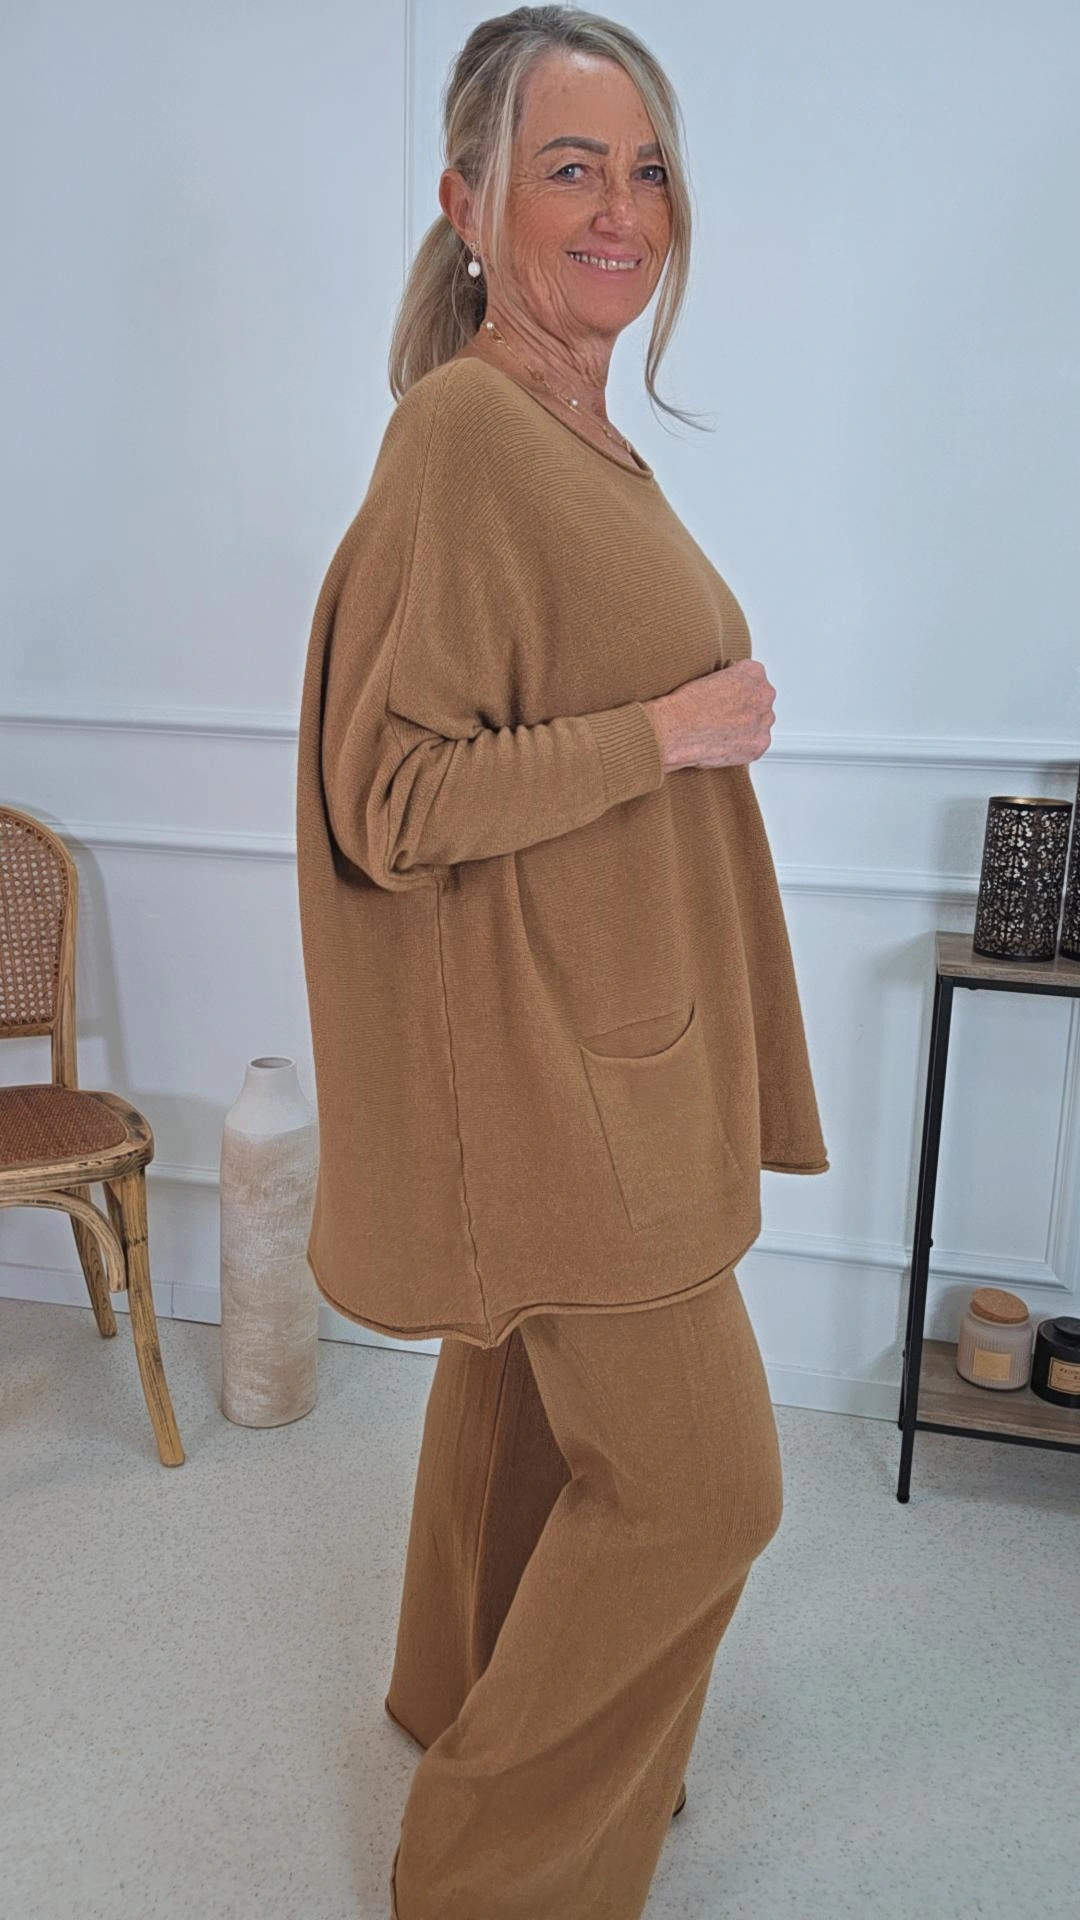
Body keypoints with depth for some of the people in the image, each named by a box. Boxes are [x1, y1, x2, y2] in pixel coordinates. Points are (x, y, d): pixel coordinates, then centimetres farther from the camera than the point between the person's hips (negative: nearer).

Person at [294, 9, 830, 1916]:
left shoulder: (582, 434, 10)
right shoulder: (463, 432, -19)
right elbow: (389, 800, -21)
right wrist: (669, 732, -19)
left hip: (607, 1035, 9)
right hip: (551, 1054, -9)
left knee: (526, 1394, 23)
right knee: (700, 1478, 1)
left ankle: (466, 1699, 47)